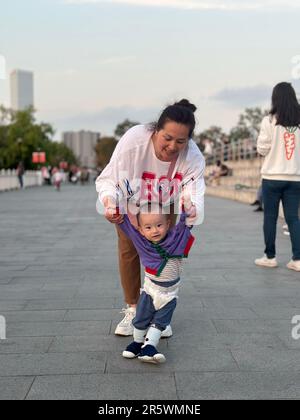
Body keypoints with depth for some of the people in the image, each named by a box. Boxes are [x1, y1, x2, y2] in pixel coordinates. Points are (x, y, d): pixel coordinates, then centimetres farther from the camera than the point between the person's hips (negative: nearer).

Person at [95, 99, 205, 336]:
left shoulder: (193, 157, -37)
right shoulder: (133, 140, -42)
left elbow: (194, 196, -43)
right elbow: (107, 179, -34)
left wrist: (192, 210, -68)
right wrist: (109, 203, -55)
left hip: (165, 205, 1)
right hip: (130, 201, 0)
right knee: (128, 250, 1)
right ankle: (132, 310, 18)